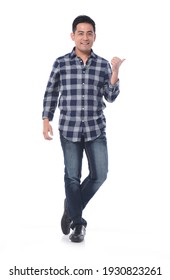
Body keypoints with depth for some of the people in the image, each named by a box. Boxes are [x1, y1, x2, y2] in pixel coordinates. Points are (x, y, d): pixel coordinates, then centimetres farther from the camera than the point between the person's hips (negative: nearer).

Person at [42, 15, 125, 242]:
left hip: (96, 128, 2)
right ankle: (78, 223, 19)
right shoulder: (61, 63, 1)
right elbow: (50, 94, 7)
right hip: (69, 128, -1)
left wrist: (115, 72, -12)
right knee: (72, 176, 3)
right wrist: (46, 120, 0)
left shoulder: (103, 65, 3)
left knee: (100, 174, 1)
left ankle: (72, 207, 26)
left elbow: (111, 97, 0)